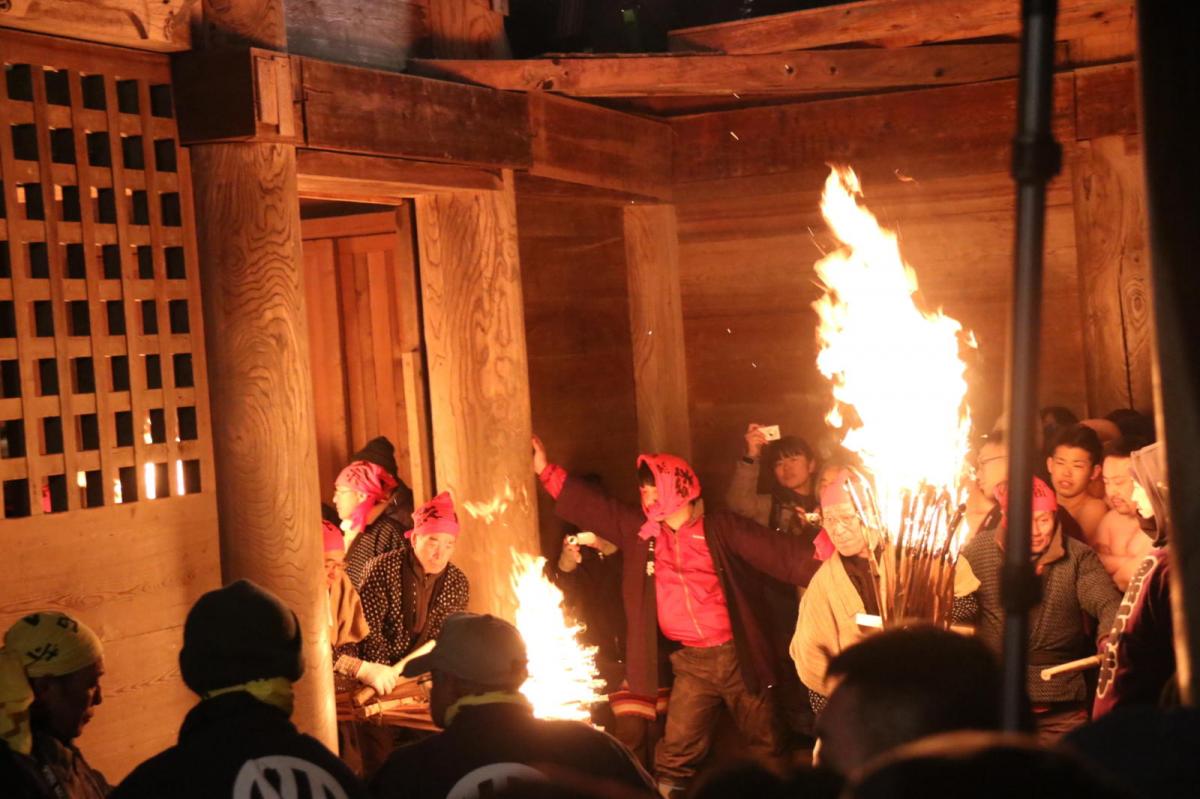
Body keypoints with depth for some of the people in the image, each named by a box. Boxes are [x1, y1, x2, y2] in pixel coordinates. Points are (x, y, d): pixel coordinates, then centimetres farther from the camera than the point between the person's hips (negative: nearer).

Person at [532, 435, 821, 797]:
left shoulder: (720, 530, -7)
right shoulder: (640, 532, 6)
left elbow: (779, 553, -13)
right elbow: (590, 507, 9)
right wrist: (547, 471, 4)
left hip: (739, 655, -3)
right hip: (691, 662, 3)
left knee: (764, 745, 11)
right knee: (677, 753, 0)